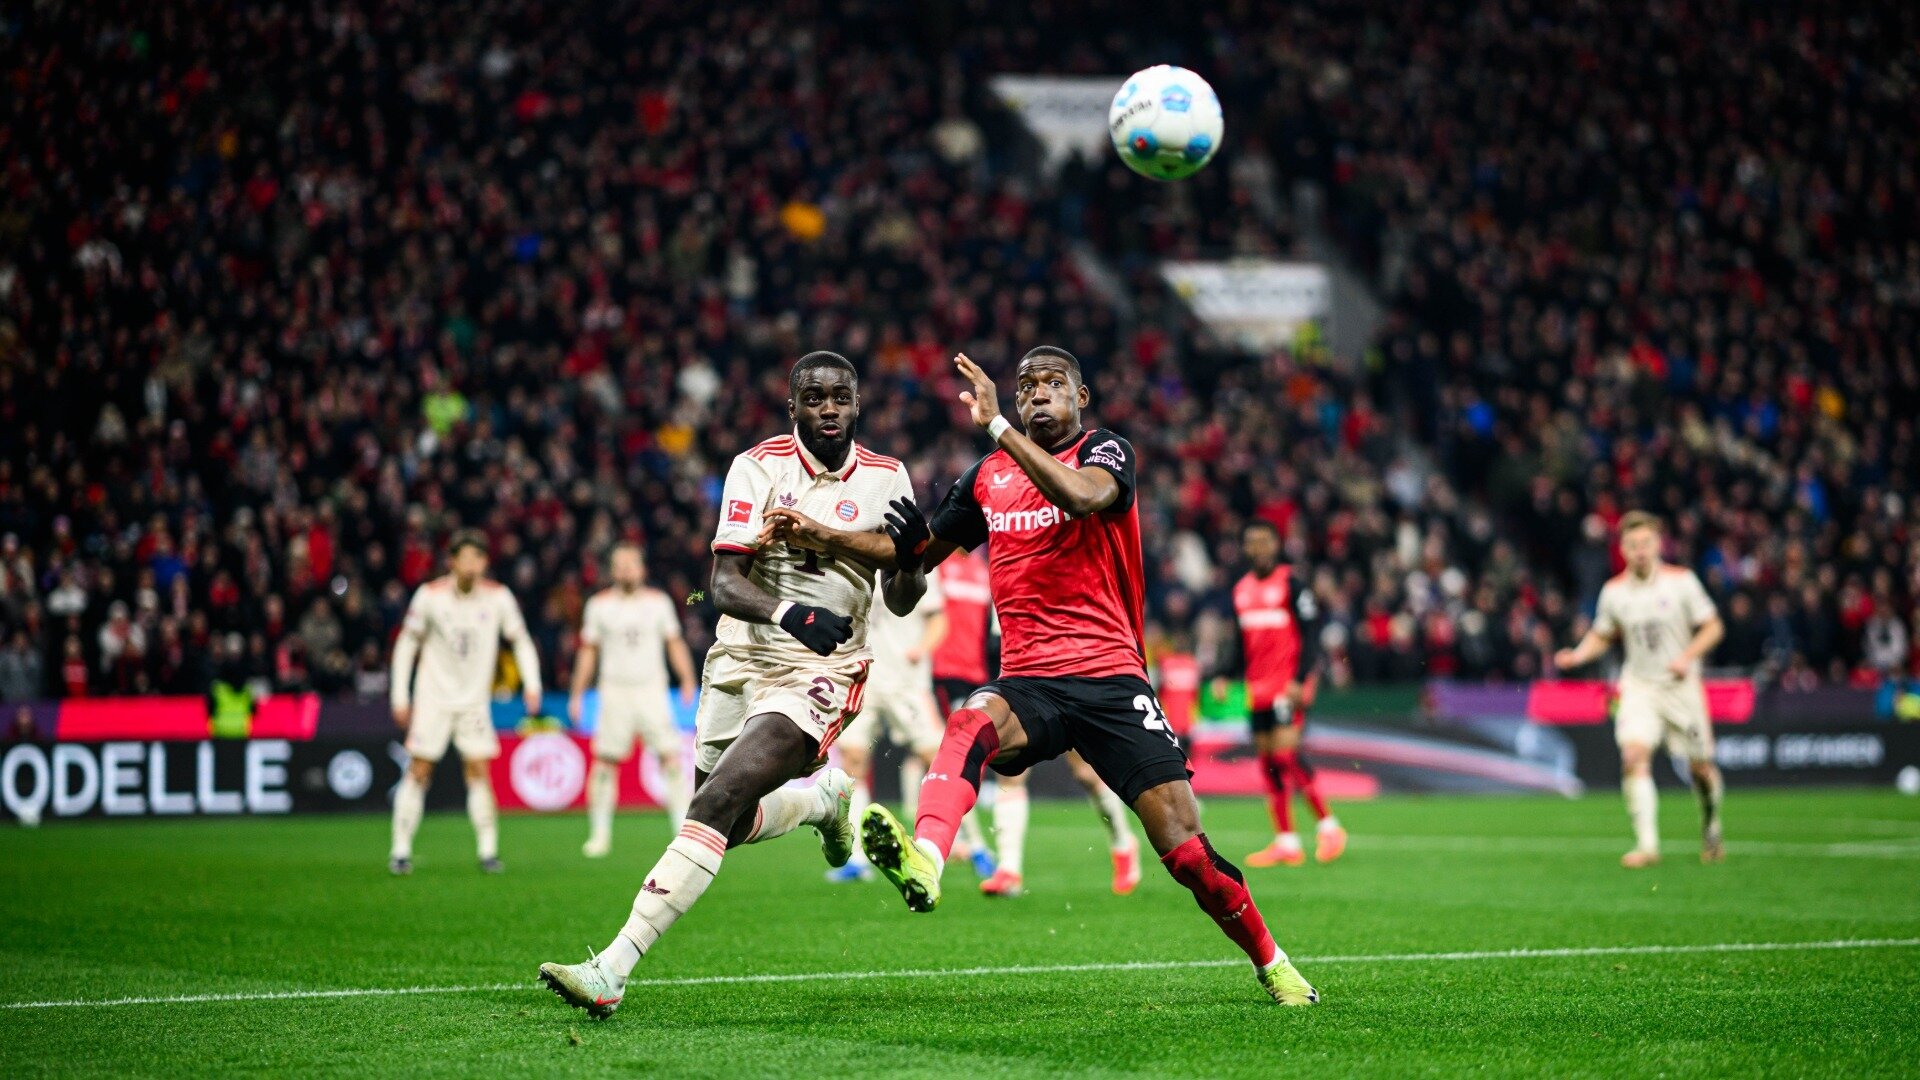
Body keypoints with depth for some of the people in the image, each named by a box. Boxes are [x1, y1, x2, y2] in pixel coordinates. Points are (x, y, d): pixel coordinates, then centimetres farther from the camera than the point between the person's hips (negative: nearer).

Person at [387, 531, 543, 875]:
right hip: (433, 698, -1)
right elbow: (407, 643, 1)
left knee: (479, 770, -7)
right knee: (419, 771, -4)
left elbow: (520, 640, 5)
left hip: (475, 700, 1)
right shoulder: (430, 596, -9)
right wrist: (400, 695, -2)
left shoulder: (498, 597, -6)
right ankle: (401, 850, 4)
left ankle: (488, 850, 0)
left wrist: (531, 683, -8)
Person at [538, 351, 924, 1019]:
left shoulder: (885, 480, 2)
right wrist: (789, 612, -32)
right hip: (741, 658, 3)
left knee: (719, 803, -21)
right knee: (725, 827, 12)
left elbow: (901, 602, 5)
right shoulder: (758, 468, -3)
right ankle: (823, 799, 45)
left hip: (821, 671, -3)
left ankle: (611, 971, -26)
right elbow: (724, 584, -12)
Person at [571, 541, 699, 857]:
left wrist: (688, 681, -3)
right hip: (614, 691, 0)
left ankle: (684, 828, -5)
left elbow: (675, 644, 9)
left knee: (671, 757, -9)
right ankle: (600, 834, 6)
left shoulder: (658, 602, 5)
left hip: (652, 691, 0)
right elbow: (588, 651, 10)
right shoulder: (599, 605, 5)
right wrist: (577, 694, 7)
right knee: (604, 763, -3)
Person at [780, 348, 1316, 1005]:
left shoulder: (1106, 451, 0)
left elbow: (1084, 496, -25)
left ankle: (1270, 964, 15)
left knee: (1188, 856, -9)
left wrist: (997, 426, -24)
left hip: (1111, 678, -3)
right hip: (1028, 683, 3)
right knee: (972, 724, -35)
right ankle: (924, 862, -58)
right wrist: (817, 536, 16)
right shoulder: (988, 476, 14)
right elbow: (920, 551, 26)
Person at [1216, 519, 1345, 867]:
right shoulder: (1241, 590, 14)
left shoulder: (1291, 584, -5)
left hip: (1288, 685, -7)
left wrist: (1300, 679, -17)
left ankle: (1328, 826, -4)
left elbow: (1311, 633, -8)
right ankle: (1286, 842, 8)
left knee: (1286, 753, -16)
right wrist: (1224, 676, 8)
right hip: (1257, 687, 7)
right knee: (1267, 761, 4)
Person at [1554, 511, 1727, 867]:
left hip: (1681, 686, -1)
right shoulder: (1614, 591, 2)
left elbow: (1712, 627, 0)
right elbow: (1602, 635, 16)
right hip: (1639, 686, 1)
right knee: (1634, 754, -21)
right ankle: (1647, 844, -21)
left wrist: (1687, 657, -16)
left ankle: (1711, 827, 36)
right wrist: (1580, 654, -5)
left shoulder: (1681, 581, -5)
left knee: (1700, 767, 6)